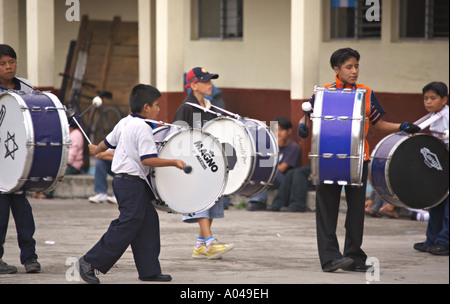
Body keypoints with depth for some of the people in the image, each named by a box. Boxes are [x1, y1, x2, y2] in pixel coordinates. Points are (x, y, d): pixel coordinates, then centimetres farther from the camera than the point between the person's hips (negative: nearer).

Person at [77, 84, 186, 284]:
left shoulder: (124, 123, 11)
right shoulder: (143, 129, -17)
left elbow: (108, 142, 26)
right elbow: (147, 159, -24)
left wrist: (96, 150, 47)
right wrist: (174, 162, -18)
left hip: (121, 179, 10)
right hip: (132, 182, -10)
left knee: (148, 221, 12)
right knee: (127, 226, -8)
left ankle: (149, 270, 13)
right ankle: (90, 262, -6)